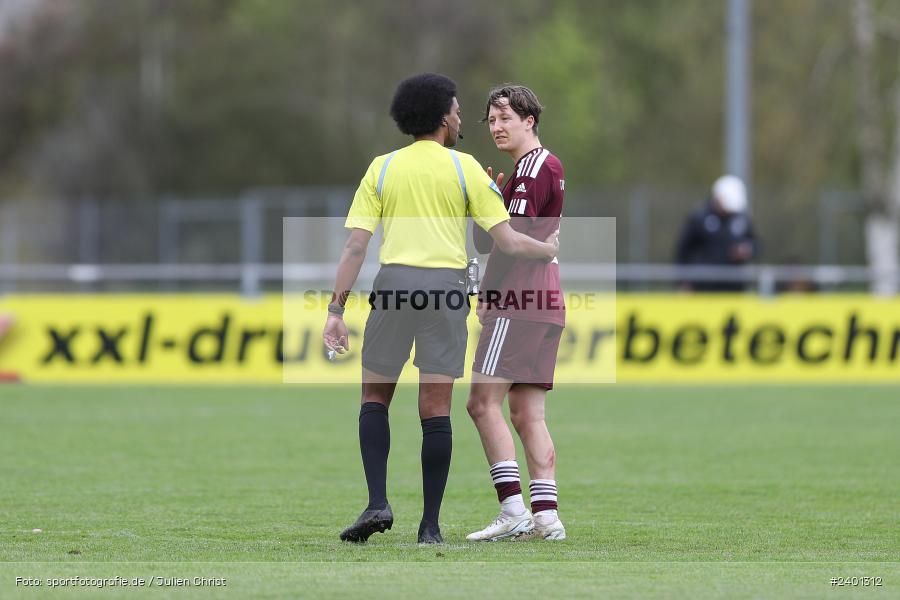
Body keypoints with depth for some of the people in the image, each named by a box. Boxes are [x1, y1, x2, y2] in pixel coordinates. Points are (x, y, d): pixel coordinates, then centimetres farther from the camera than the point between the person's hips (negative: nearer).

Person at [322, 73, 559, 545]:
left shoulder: (381, 168, 8)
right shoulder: (464, 167, 4)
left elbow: (355, 245, 1)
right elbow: (506, 239, 2)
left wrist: (336, 309, 2)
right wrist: (548, 249, 21)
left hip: (394, 282, 1)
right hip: (447, 284, -1)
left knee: (374, 396, 14)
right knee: (435, 408, 3)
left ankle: (377, 502, -1)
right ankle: (430, 525, 3)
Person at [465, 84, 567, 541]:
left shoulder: (533, 166, -10)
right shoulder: (548, 166, 21)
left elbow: (511, 238, -17)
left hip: (518, 303, -10)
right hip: (544, 303, 10)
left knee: (484, 401, -10)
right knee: (527, 414, 8)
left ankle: (513, 510, -15)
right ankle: (545, 516, 3)